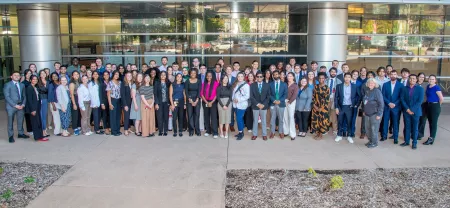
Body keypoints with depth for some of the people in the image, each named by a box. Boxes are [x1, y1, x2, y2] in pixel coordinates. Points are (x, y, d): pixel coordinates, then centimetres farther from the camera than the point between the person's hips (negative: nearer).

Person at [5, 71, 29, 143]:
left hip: (20, 106, 4)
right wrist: (15, 105, -15)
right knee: (10, 122, 2)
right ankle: (11, 136, 10)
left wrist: (23, 104, -4)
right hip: (11, 106, -4)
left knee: (20, 121, 10)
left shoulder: (22, 85, 14)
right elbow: (7, 97, -8)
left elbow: (24, 96, 13)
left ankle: (20, 133, 25)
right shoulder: (7, 85, -2)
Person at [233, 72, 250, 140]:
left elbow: (247, 96, -14)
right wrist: (233, 99, -2)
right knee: (240, 118, 12)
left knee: (239, 118, -10)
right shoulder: (235, 84, 11)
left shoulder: (246, 85, -9)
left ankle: (241, 133, 1)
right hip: (236, 104, 6)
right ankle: (240, 132, 20)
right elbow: (233, 93, 14)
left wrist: (239, 100, -16)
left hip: (242, 105, -6)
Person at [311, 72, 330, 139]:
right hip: (316, 106, 3)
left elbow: (327, 99, -9)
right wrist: (314, 105, -7)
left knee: (322, 120, -1)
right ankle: (317, 133, 19)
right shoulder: (316, 87, 6)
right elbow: (313, 96, 5)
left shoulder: (327, 88, -5)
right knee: (315, 119, 5)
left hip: (323, 107, -3)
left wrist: (321, 108, -12)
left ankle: (321, 134, 11)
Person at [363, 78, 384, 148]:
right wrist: (364, 111, 18)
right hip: (367, 114, 7)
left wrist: (379, 114, -16)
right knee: (367, 128, 13)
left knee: (374, 129, -1)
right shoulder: (367, 91, 10)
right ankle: (370, 140, 30)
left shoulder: (377, 91, -12)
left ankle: (374, 143, 13)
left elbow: (381, 103, -14)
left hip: (375, 114, -7)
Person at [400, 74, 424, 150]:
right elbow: (402, 99, 1)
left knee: (415, 128, 5)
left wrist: (412, 110, -14)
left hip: (415, 111, -2)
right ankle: (406, 141, 19)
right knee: (407, 127, 9)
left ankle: (414, 143, 13)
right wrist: (407, 109, -10)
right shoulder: (405, 88, 5)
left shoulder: (420, 89, -1)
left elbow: (420, 101, -8)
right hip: (406, 111, 2)